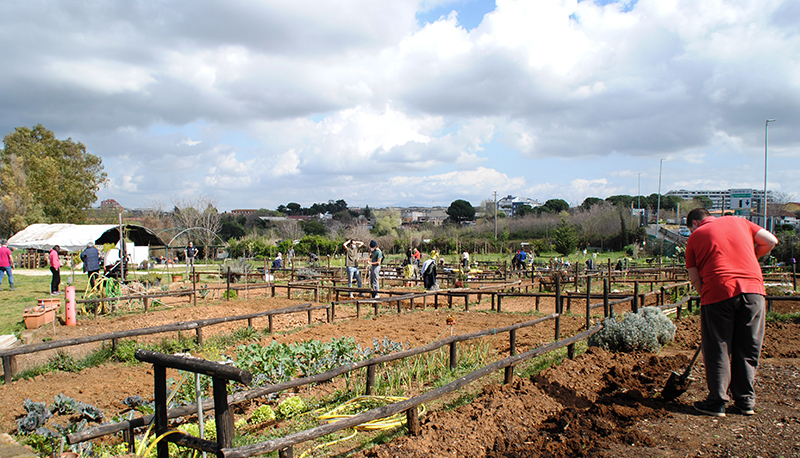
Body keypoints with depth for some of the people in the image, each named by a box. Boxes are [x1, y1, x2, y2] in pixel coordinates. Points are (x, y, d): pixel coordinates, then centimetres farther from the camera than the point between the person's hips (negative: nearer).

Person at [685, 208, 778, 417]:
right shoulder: (738, 221, 18)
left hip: (719, 292, -3)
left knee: (717, 350, 6)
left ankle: (717, 402, 9)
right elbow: (771, 241, 12)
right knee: (748, 349, 12)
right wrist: (749, 257, 24)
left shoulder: (695, 237, 10)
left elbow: (695, 278, 6)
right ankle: (745, 401, 19)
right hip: (753, 289, 3)